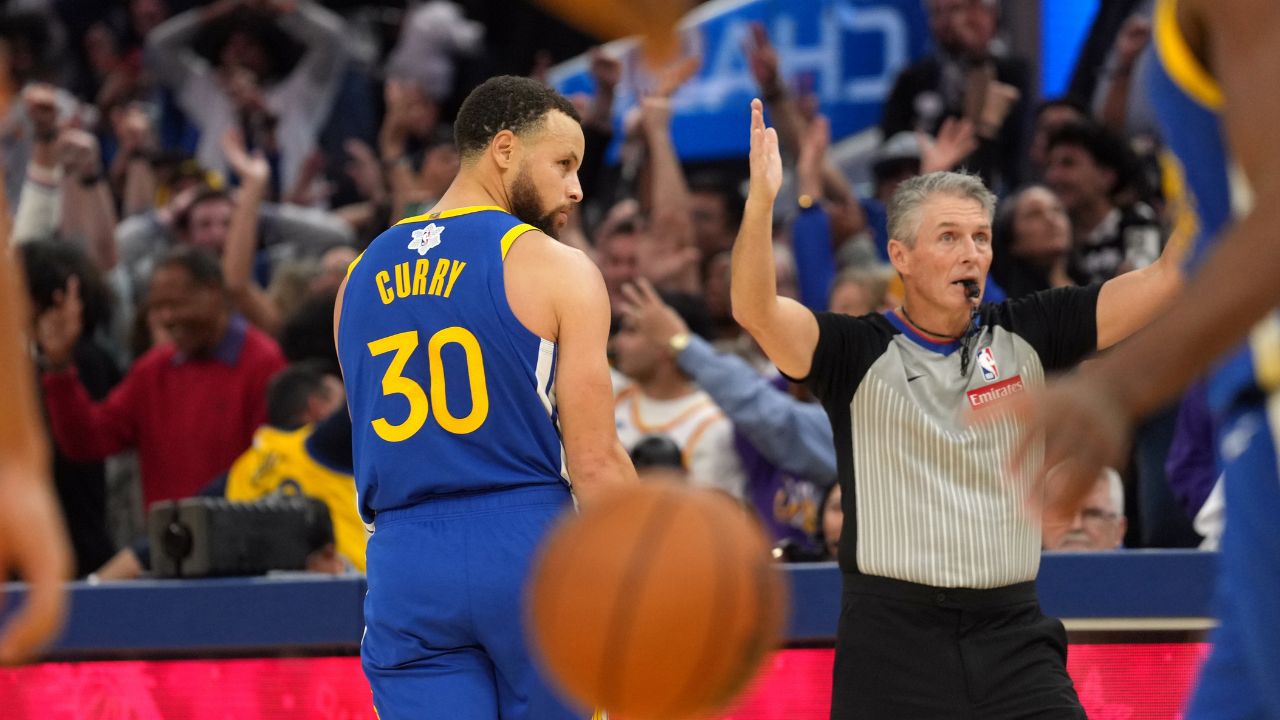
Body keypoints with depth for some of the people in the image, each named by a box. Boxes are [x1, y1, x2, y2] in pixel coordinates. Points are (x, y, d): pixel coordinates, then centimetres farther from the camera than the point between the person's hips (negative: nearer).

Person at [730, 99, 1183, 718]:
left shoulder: (1026, 337, 8)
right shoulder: (859, 353, -1)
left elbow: (1166, 278, 3)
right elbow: (755, 311, -17)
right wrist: (761, 202, -33)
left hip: (1013, 638, 3)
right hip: (892, 638, -3)